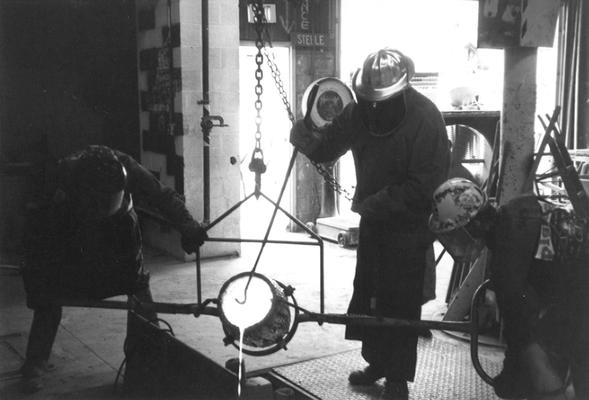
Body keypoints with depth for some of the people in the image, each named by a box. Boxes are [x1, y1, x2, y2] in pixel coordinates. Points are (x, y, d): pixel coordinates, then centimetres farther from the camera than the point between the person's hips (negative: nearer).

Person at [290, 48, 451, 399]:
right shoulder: (360, 110, -5)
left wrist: (375, 204, -25)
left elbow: (424, 185, -24)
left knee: (399, 303, 1)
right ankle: (377, 361, 34)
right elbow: (327, 148, -2)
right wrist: (307, 135, -24)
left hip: (409, 225, -6)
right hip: (372, 219, 6)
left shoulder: (425, 119, -21)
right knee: (367, 292, 15)